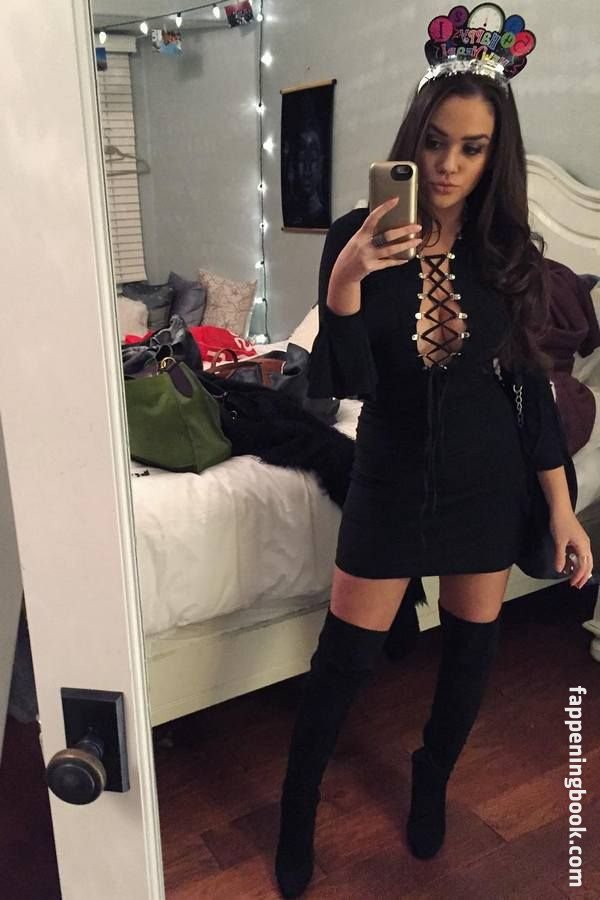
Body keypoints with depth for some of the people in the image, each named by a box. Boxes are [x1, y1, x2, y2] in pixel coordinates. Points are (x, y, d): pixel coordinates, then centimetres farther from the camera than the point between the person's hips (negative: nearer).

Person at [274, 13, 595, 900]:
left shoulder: (510, 251, -4)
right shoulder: (359, 236, -9)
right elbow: (346, 381, -16)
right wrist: (346, 278, -33)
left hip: (488, 482, 3)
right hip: (391, 478, -2)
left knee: (471, 646, 16)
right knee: (343, 656, 5)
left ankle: (433, 778, 45)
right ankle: (297, 809, 31)